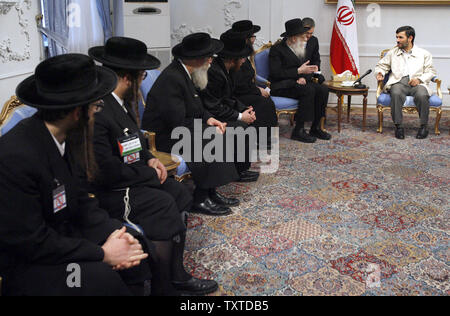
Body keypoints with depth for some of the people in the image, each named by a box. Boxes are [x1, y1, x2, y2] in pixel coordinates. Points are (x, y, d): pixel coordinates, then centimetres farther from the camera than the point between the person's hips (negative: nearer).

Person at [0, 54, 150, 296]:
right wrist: (102, 254, -20)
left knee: (136, 248, -5)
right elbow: (30, 242, -24)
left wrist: (113, 234, -12)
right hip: (20, 264, -8)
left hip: (62, 235, 8)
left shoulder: (65, 138, -5)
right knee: (101, 278, -28)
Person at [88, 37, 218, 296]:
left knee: (180, 193, -3)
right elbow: (109, 172, -25)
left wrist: (150, 159, 1)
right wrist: (150, 173, -13)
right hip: (105, 190, -10)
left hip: (125, 176, 10)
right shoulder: (97, 111, -26)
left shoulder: (121, 101, 5)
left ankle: (176, 275, 5)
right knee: (163, 204, -21)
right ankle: (161, 286, -3)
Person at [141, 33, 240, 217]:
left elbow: (194, 107, 18)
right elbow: (178, 124, -26)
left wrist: (208, 118, 0)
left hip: (176, 132, 10)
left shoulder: (183, 74, 6)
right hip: (162, 139, -10)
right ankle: (200, 200, -8)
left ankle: (210, 192, 5)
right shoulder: (171, 79, -24)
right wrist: (209, 130, -18)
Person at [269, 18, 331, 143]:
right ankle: (298, 131, -23)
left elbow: (308, 69, 11)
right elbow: (276, 73, -18)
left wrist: (304, 77, -13)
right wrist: (299, 71, -19)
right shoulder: (277, 49, -9)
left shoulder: (300, 49, 13)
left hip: (298, 82, 7)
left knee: (323, 89, -15)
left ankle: (316, 127, -8)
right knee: (309, 90, -30)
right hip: (280, 86, -7)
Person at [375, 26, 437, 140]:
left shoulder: (424, 54, 16)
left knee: (422, 95, -35)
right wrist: (380, 73, -2)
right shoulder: (392, 53, 22)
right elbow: (381, 66, 22)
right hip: (398, 82, 1)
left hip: (418, 83, -1)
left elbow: (431, 71, 10)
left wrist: (419, 79, -9)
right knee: (396, 94, -36)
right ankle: (398, 126, -26)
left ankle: (424, 126, -17)